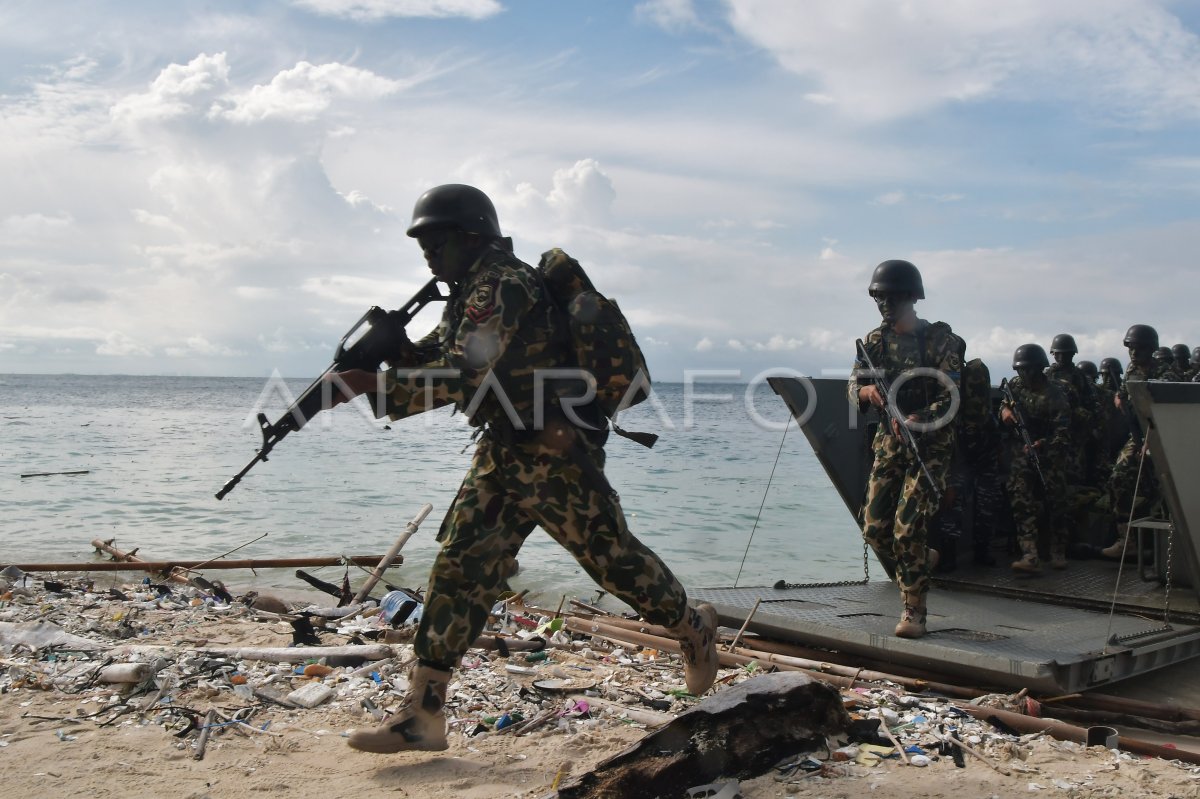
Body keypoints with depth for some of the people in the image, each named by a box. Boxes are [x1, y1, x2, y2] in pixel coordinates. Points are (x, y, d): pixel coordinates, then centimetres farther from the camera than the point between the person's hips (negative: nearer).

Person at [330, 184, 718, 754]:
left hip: (555, 456, -9)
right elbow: (429, 356, 17)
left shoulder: (501, 285, -17)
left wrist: (373, 384, -23)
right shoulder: (472, 293, 14)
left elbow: (460, 376, -26)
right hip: (505, 455, 9)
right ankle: (421, 715, 2)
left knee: (614, 559, 5)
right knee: (461, 567, 0)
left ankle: (695, 631, 32)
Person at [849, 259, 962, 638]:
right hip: (889, 443, 6)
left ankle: (914, 611, 0)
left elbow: (950, 398, -15)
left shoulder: (940, 341, -9)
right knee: (875, 529, 4)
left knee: (907, 528, -13)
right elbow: (853, 386, 8)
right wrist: (867, 391, -16)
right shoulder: (874, 341, 6)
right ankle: (923, 560, 34)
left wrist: (916, 421, -31)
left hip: (930, 445, -5)